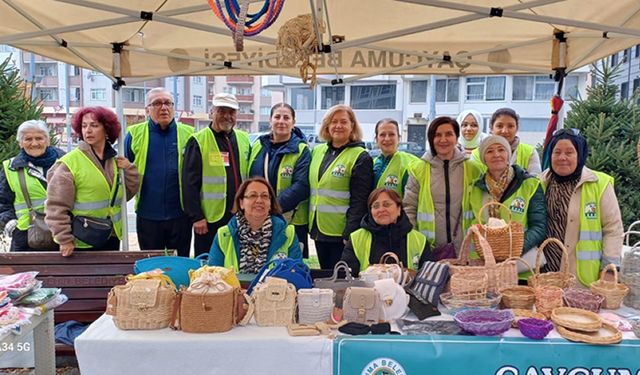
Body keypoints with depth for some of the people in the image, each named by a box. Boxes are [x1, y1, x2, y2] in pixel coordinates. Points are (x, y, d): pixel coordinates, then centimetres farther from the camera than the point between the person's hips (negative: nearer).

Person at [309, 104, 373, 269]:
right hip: (318, 230, 6)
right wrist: (309, 224, 11)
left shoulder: (360, 158, -8)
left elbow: (359, 201, -13)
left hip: (342, 232, -6)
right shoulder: (317, 151, 10)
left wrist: (350, 234, -19)